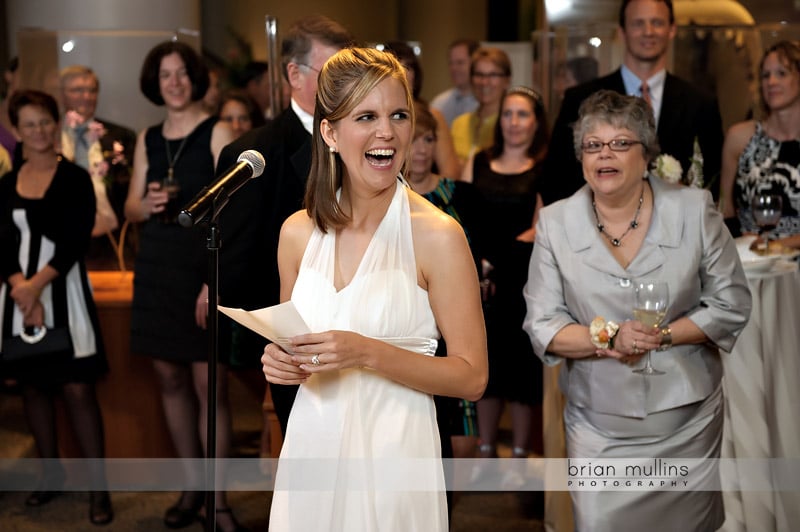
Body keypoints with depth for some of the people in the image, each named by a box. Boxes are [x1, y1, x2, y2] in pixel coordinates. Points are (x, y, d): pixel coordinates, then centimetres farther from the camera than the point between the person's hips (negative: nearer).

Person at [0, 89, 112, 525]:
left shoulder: (75, 179, -3)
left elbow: (77, 240, -10)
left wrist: (38, 284, -18)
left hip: (64, 290, -4)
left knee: (77, 388, -7)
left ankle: (99, 487, -2)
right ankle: (51, 473, 25)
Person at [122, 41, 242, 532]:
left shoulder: (217, 133, -5)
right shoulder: (148, 139, 12)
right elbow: (131, 209, 16)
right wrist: (148, 203, -9)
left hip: (203, 263, -5)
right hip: (156, 266, 6)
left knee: (210, 385, -6)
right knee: (170, 378, 9)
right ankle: (193, 487, 22)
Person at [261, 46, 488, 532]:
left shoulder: (438, 236, -13)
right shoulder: (298, 233, 2)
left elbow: (471, 378, -12)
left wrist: (368, 354, -22)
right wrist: (280, 361, -5)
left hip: (392, 454, -4)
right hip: (311, 442, 4)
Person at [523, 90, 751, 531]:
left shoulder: (694, 210, -5)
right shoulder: (555, 222, -3)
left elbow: (732, 306, -3)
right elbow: (542, 325, -4)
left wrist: (661, 337, -16)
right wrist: (609, 339, -20)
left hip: (687, 421, 0)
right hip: (600, 429, 0)